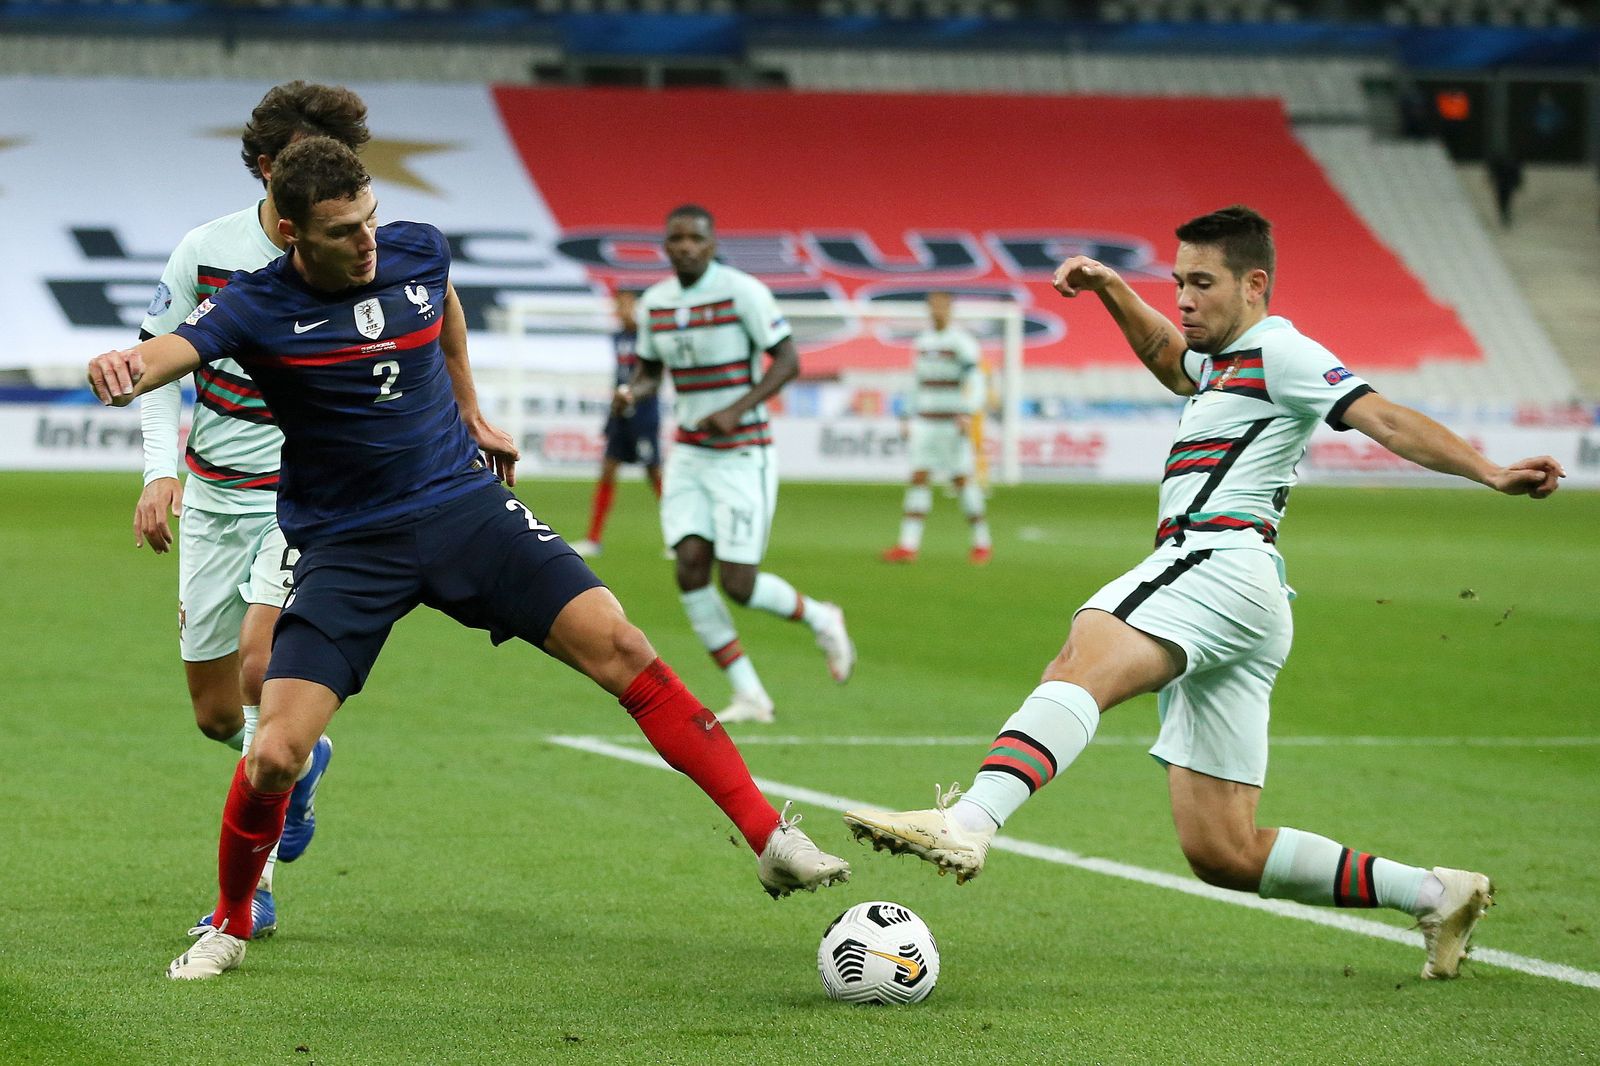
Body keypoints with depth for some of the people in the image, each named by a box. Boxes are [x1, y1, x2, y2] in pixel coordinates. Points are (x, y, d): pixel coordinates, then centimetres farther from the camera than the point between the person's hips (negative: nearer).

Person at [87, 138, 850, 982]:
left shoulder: (417, 251, -3)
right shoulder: (257, 308, -15)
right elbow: (176, 348, -35)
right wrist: (124, 370, -58)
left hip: (463, 504, 3)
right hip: (344, 547, -3)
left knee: (619, 649, -13)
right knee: (275, 754, -15)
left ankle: (768, 838, -6)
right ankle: (228, 928, 14)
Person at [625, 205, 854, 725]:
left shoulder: (743, 292, -13)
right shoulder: (655, 303, 5)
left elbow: (788, 360, -12)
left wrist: (737, 409, -24)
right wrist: (631, 393, -7)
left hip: (743, 456, -5)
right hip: (689, 455, 6)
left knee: (738, 584, -9)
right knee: (691, 569, -10)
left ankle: (819, 619, 23)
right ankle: (749, 696, 0)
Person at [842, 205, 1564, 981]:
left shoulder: (1277, 349, 3)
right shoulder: (1222, 361, 30)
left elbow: (1384, 420, -8)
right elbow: (1169, 359, 54)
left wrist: (1491, 474, -21)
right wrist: (1112, 290, 41)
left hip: (1221, 562, -10)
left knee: (1080, 665, -35)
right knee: (1221, 854, 5)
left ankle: (968, 823, -60)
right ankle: (1435, 895, 10)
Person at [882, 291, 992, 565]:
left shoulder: (961, 342, -7)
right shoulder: (923, 341, 15)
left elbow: (974, 380, -13)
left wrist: (967, 415, -23)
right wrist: (911, 418, 21)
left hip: (951, 423, -6)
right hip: (924, 422, 6)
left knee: (963, 479, -3)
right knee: (918, 478, -2)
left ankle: (982, 542, 8)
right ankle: (908, 544, -6)